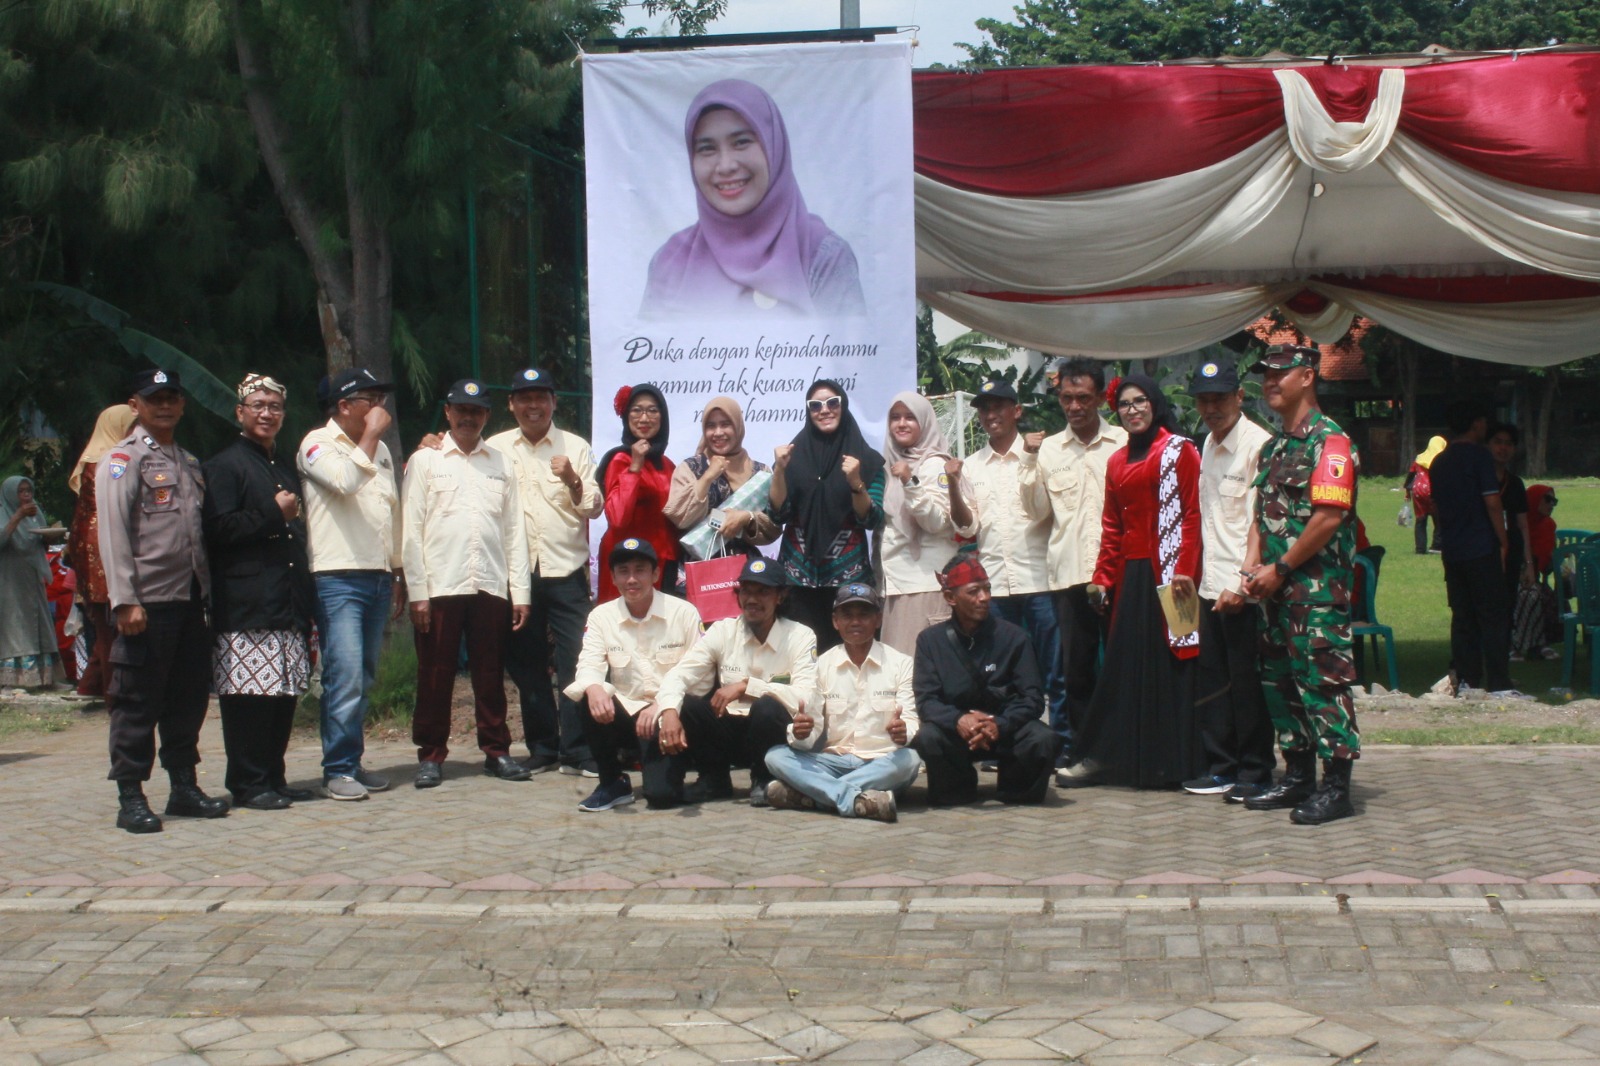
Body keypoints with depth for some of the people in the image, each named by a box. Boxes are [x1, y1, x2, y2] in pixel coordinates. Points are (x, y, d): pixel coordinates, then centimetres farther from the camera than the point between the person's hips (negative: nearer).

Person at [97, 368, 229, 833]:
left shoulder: (190, 463, 19)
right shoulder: (123, 459, -2)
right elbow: (113, 532, -10)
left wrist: (207, 593, 9)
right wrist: (124, 601, -18)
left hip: (191, 601, 7)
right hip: (148, 602, -7)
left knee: (189, 699, 11)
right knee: (137, 702, -2)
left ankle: (184, 786, 20)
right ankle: (131, 798, 4)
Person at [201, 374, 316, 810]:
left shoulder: (287, 467, 23)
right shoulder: (224, 465, 0)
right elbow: (217, 530, -12)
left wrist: (307, 599, 20)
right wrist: (273, 515, -10)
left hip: (288, 605, 7)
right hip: (246, 606, -7)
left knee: (285, 694, 7)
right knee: (249, 695, -7)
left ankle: (273, 778, 15)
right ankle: (248, 785, -1)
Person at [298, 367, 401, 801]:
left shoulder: (380, 450, 19)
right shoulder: (318, 444, -2)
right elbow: (345, 480, -22)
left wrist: (398, 572, 20)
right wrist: (371, 434, -12)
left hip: (378, 578, 7)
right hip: (337, 578, -7)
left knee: (364, 680, 9)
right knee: (345, 677, -12)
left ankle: (352, 763, 15)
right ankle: (339, 769, -6)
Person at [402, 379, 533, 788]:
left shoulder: (501, 464, 14)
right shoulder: (425, 460, 6)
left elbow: (514, 530, 11)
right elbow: (411, 529, 2)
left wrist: (520, 591, 5)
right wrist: (417, 591, -6)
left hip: (491, 586, 2)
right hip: (441, 586, -2)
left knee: (491, 674, 6)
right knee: (435, 674, 2)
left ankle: (496, 750, 15)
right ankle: (431, 756, 11)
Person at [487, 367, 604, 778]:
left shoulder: (575, 447, 7)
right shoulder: (495, 448, 9)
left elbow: (594, 508, 2)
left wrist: (573, 481, -16)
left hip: (566, 570, -2)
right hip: (516, 571, 2)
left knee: (573, 662, -5)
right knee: (526, 664, 7)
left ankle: (577, 752, 1)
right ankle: (542, 748, 18)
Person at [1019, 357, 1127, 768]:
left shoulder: (1125, 443, 5)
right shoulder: (1048, 449, 11)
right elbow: (1037, 511, 5)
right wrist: (1029, 462, -4)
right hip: (1070, 572, 2)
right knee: (1076, 667, 5)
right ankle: (1081, 751, 13)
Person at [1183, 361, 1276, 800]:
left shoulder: (1257, 444, -11)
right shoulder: (1209, 444, 15)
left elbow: (1261, 522, -15)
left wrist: (1242, 582, -19)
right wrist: (1196, 573, 14)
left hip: (1244, 588, -8)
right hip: (1213, 584, 8)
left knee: (1247, 682, 0)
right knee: (1211, 680, 11)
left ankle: (1255, 773, 10)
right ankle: (1222, 766, 21)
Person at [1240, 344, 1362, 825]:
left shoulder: (1329, 441, -10)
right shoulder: (1273, 447, 18)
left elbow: (1328, 517, -17)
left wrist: (1279, 569, -14)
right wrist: (1252, 566, 3)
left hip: (1318, 585, -9)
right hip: (1276, 587, 9)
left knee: (1322, 681, -8)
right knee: (1279, 681, 12)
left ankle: (1336, 785, -3)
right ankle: (1297, 776, 21)